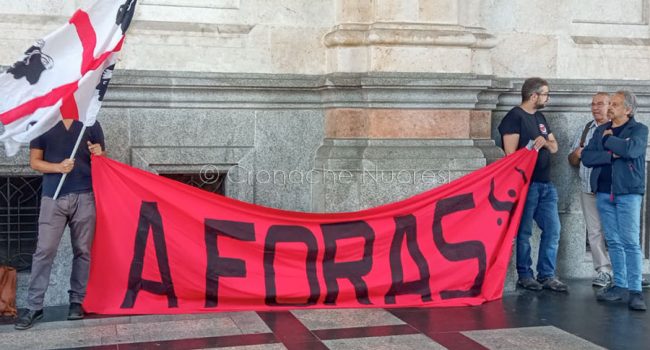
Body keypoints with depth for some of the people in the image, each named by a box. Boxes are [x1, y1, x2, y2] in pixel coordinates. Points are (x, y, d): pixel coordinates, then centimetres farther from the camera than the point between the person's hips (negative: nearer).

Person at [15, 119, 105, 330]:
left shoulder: (91, 124, 9)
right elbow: (34, 162, 6)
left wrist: (98, 154, -9)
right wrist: (58, 167, -13)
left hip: (84, 197, 1)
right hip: (53, 197, -1)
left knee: (82, 251, 5)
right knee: (44, 251, -4)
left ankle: (77, 300, 16)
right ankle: (34, 306, 1)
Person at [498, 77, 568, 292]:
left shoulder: (540, 118, 18)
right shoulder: (515, 117, -7)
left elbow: (554, 147, 18)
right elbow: (511, 153, -13)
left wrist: (545, 142, -4)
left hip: (546, 184, 8)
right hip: (526, 184, -8)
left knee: (552, 229, 6)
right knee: (524, 231, 0)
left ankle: (547, 275, 13)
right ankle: (524, 275, 9)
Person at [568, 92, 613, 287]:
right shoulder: (586, 129, 15)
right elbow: (572, 160, 22)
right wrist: (576, 154, -2)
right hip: (588, 189, 5)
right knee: (594, 232, 5)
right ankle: (603, 271, 11)